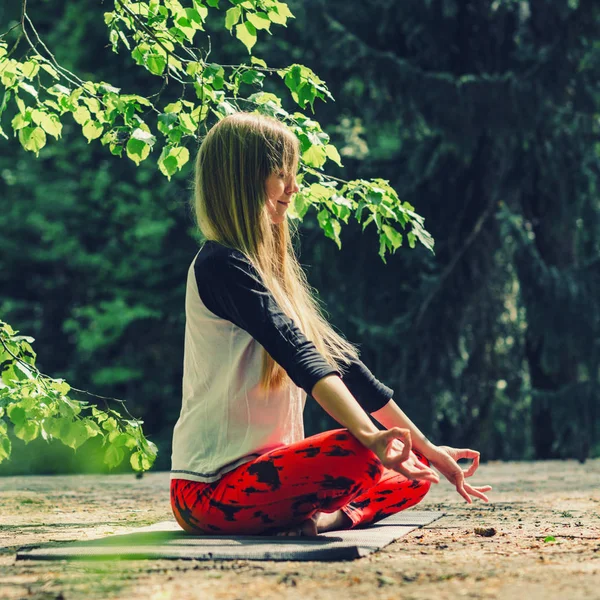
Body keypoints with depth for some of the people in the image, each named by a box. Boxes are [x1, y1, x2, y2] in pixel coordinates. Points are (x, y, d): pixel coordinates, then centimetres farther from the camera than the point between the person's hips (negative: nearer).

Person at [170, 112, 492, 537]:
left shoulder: (271, 269, 17)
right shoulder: (221, 266, -12)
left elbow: (342, 358, 15)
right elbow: (300, 356, -27)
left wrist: (426, 448, 13)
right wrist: (369, 435, -40)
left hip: (262, 469, 10)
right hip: (210, 489, -10)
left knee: (414, 475, 7)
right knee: (355, 454, -33)